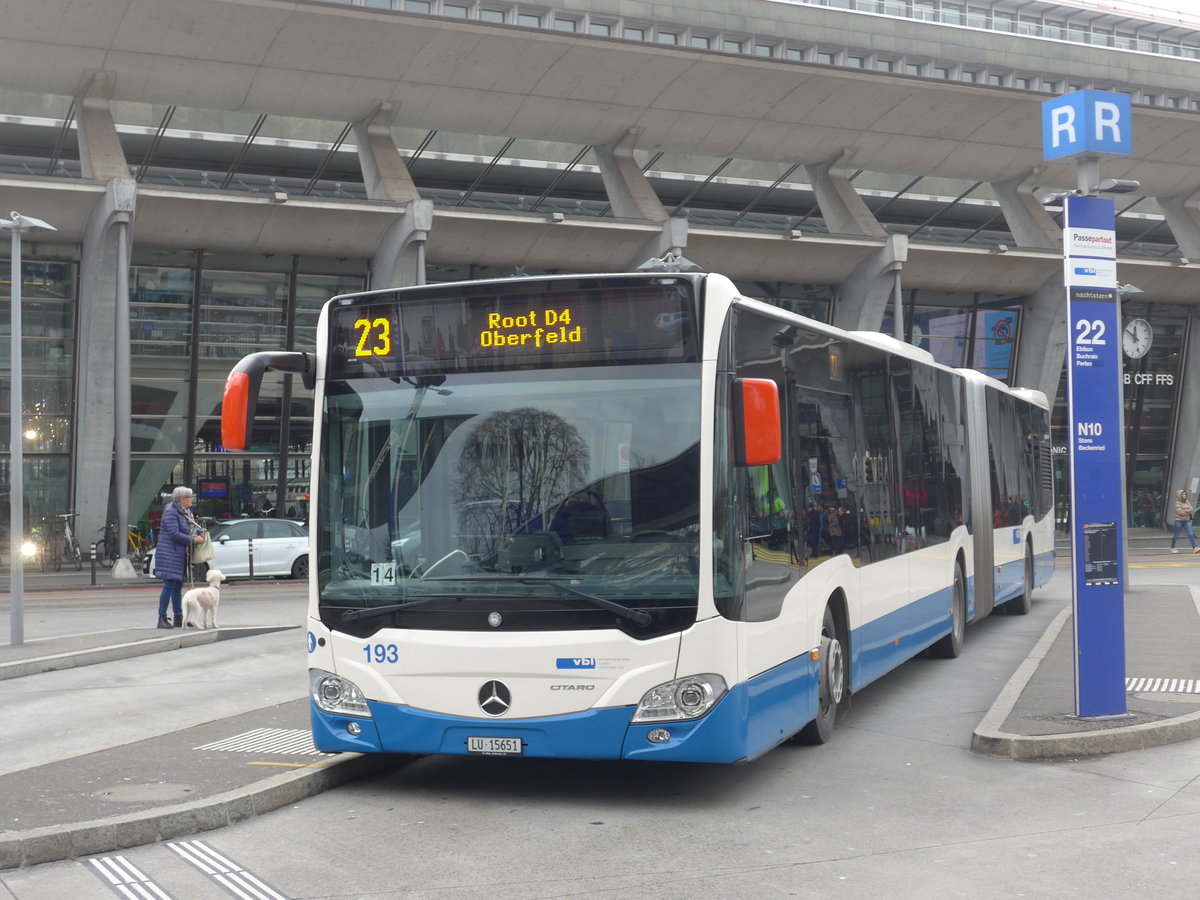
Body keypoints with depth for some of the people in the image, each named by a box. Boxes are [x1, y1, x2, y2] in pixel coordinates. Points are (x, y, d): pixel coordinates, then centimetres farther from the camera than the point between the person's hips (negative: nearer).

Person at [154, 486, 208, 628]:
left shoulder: (185, 512, 13)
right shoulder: (171, 512, -16)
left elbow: (192, 525, 22)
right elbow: (175, 534, -22)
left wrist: (201, 531, 0)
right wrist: (193, 540, -17)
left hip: (179, 555, 10)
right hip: (170, 553, -10)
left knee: (178, 586, 14)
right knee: (169, 586, -11)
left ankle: (179, 619, 20)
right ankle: (162, 619, -9)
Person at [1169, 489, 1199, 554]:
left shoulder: (1187, 502, 11)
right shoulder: (1178, 503, -9)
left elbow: (1191, 509, 2)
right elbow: (1180, 512, -19)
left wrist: (1185, 511, -13)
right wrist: (1188, 511, -10)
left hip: (1187, 521, 5)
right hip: (1179, 521, -5)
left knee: (1191, 534, -7)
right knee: (1176, 535, 4)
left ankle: (1195, 548, -14)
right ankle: (1172, 548, 19)